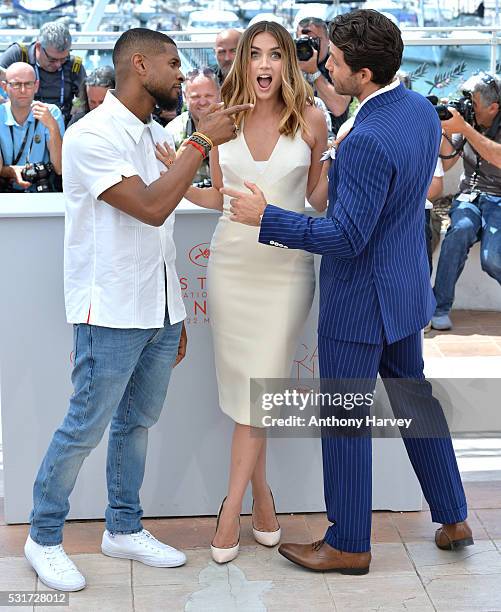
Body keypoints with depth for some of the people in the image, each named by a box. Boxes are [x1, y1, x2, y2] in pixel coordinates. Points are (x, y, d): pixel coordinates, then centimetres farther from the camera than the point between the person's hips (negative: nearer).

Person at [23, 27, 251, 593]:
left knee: (136, 422, 15)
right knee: (84, 428, 0)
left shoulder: (157, 136, 11)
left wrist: (176, 315, 16)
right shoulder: (91, 136, -14)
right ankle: (43, 538, 17)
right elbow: (150, 208, -24)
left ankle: (124, 529, 29)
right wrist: (201, 141, -18)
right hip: (112, 314, -8)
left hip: (160, 313, 8)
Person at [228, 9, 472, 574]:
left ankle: (348, 545, 20)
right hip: (406, 285, 9)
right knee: (414, 398, 21)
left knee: (345, 421, 5)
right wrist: (339, 174, 12)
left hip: (359, 299, -9)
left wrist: (265, 218, -21)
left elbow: (347, 236, -26)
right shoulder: (421, 109, 1)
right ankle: (452, 518, 33)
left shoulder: (369, 141, -28)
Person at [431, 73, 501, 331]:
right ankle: (440, 306, -26)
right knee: (461, 229, -33)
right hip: (469, 196, 3)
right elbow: (445, 164, 6)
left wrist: (464, 128, -29)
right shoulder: (466, 119, 6)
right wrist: (441, 132, -10)